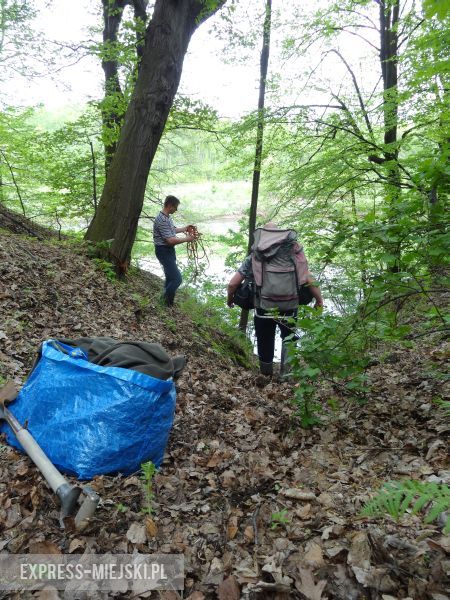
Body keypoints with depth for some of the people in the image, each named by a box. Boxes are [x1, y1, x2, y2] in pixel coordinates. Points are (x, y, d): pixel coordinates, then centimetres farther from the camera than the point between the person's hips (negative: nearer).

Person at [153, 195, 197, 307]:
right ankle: (167, 304, 3)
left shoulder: (167, 217, 7)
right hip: (164, 250, -10)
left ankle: (166, 299, 35)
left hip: (169, 250, 10)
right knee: (177, 278, -11)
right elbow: (170, 240, -27)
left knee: (171, 277, 20)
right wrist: (187, 239, -18)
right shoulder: (162, 220, -24)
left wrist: (184, 228, 11)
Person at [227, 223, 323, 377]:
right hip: (289, 308, 1)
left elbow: (232, 283, -2)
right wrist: (319, 299, 13)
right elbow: (310, 281, -3)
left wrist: (230, 299, 17)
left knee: (264, 343, 20)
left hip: (263, 309, 0)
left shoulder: (254, 257, 0)